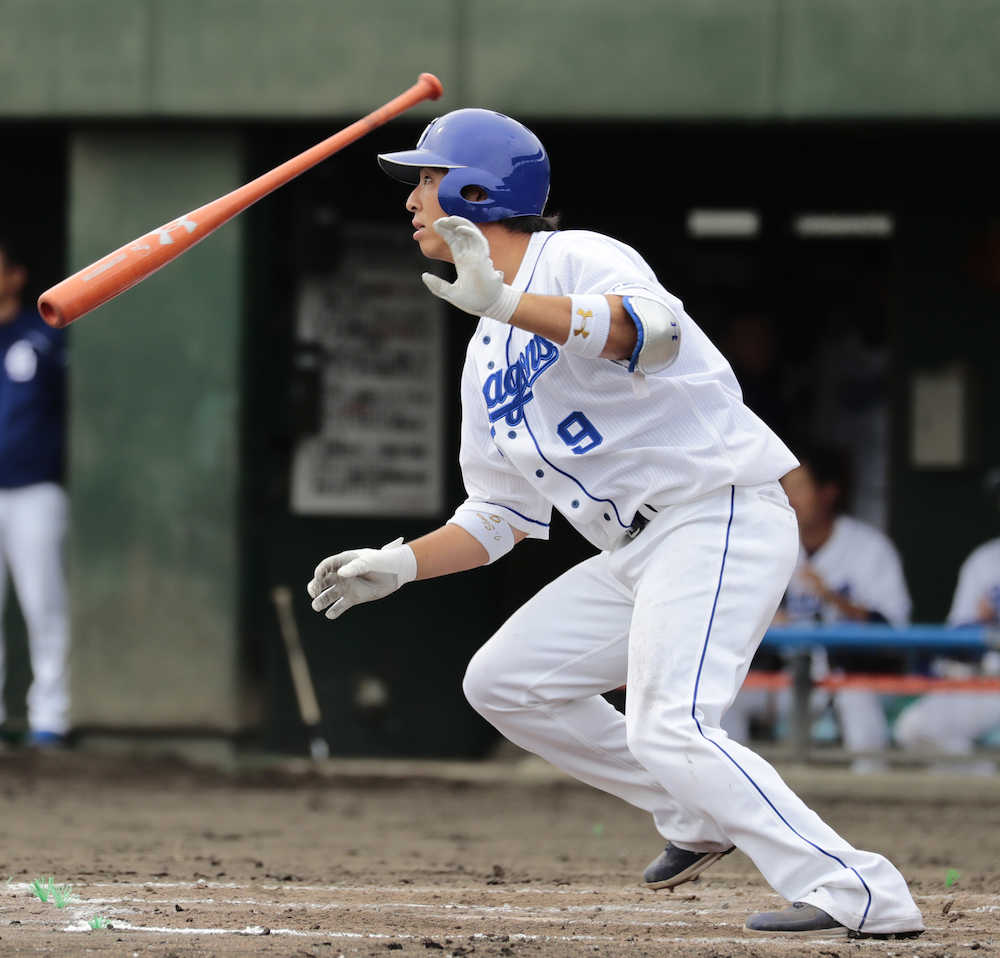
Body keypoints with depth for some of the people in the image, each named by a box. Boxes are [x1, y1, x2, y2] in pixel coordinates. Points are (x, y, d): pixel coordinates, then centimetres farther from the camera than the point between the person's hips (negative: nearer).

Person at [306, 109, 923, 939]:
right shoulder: (487, 358, 19)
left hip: (723, 517, -10)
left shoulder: (582, 258, -8)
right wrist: (399, 565, 9)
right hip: (639, 552, 10)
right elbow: (500, 515, 23)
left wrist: (508, 303, -45)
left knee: (670, 730, -24)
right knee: (503, 681, 11)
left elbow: (651, 329, -33)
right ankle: (699, 817, 16)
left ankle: (862, 896, -27)